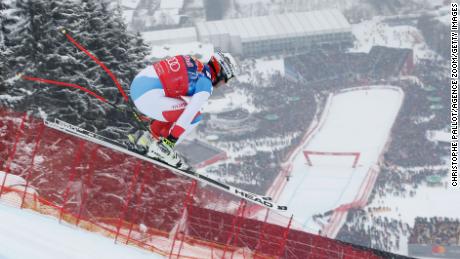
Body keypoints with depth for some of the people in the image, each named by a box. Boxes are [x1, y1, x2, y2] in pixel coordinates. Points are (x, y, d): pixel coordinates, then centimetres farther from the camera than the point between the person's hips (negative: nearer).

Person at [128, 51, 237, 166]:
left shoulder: (194, 64, 19)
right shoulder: (206, 85, -6)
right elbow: (190, 112, -13)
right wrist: (172, 138, -6)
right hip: (148, 97, -9)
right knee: (195, 116, 0)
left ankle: (149, 137, 25)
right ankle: (162, 147, 2)